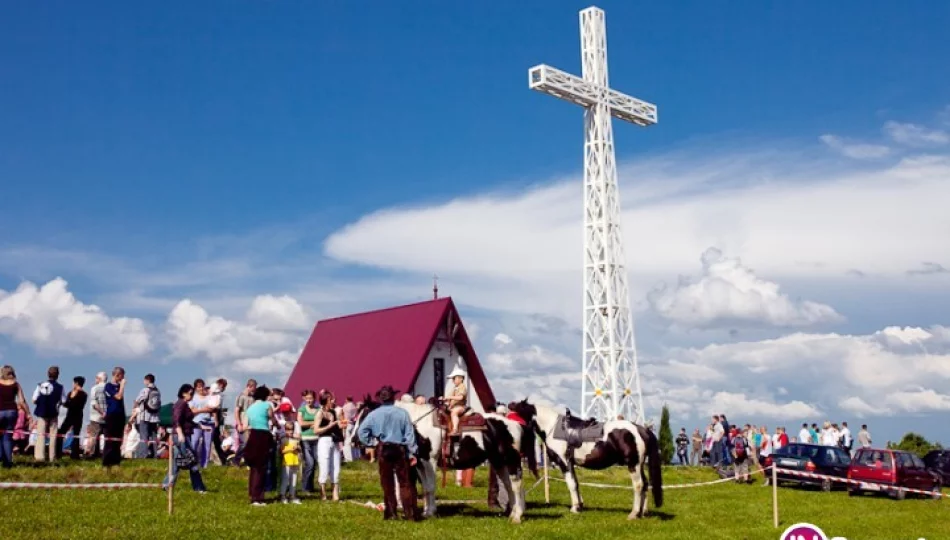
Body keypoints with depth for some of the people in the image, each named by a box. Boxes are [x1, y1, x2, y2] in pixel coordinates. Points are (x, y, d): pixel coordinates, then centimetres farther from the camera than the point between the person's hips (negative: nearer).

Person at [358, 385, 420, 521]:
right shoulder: (402, 413, -6)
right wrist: (412, 452, 0)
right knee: (406, 483, 5)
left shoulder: (374, 414, -4)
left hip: (383, 450, 1)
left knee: (387, 483, 10)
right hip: (400, 449, 0)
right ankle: (411, 513, 2)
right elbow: (410, 434, -5)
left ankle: (390, 513, 12)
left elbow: (361, 432, -5)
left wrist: (370, 442, 6)